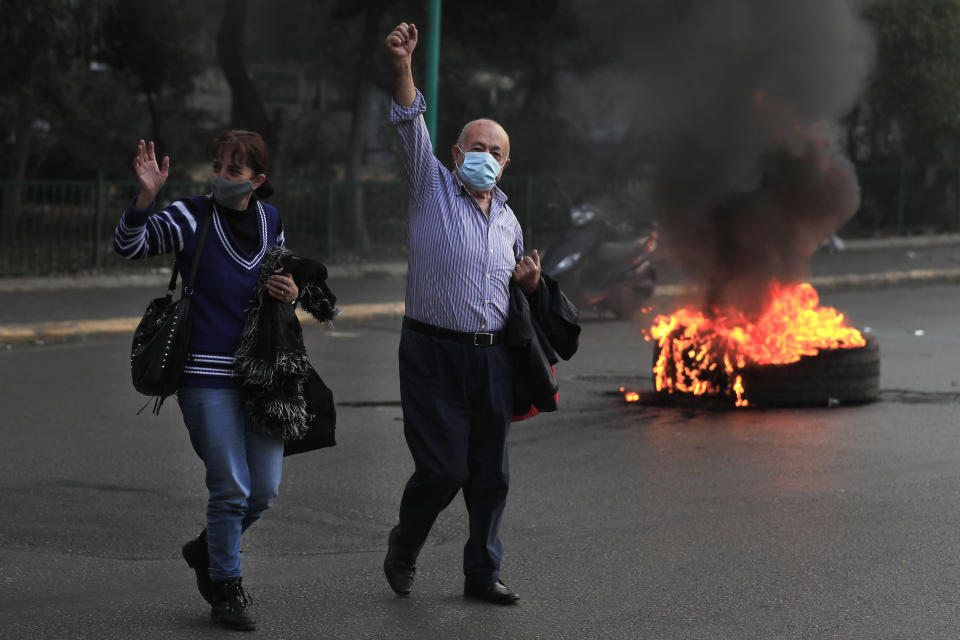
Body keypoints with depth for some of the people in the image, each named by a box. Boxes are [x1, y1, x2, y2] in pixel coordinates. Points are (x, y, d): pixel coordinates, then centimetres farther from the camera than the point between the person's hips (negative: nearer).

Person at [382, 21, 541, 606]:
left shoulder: (509, 220, 17)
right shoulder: (433, 189, 2)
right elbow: (411, 126, -13)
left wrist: (530, 282, 5)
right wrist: (403, 67, -27)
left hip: (493, 356, 5)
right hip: (435, 353, -5)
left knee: (490, 473, 5)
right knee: (443, 469, -10)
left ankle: (483, 573, 17)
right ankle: (404, 548, 17)